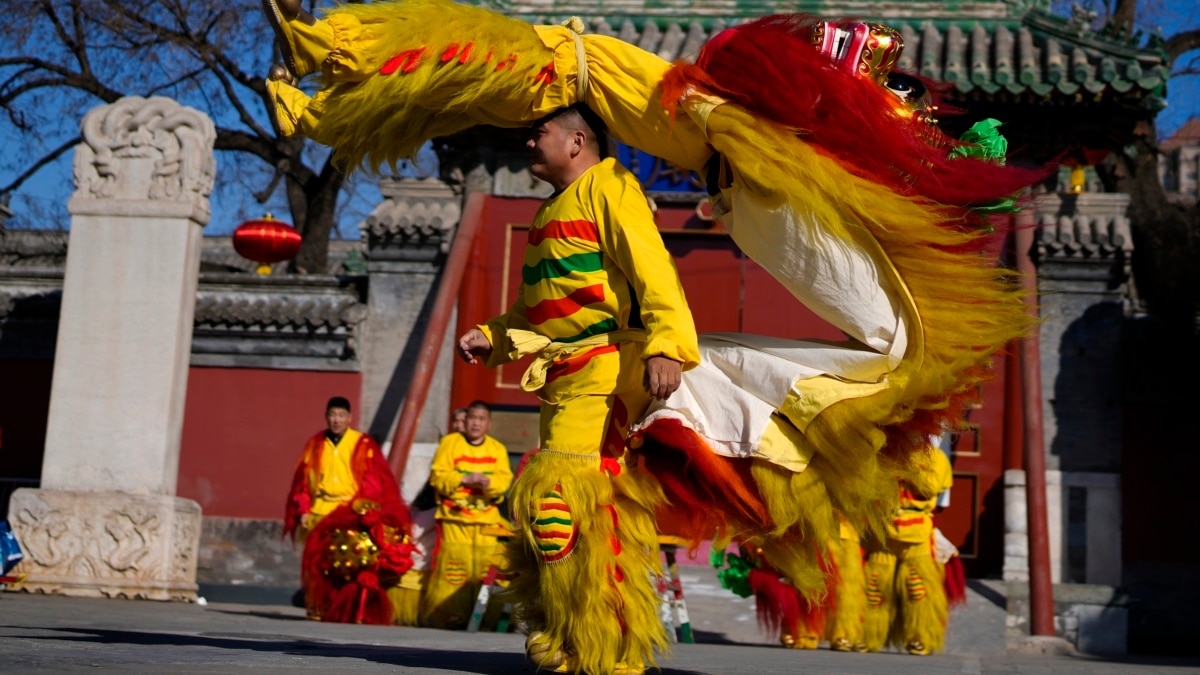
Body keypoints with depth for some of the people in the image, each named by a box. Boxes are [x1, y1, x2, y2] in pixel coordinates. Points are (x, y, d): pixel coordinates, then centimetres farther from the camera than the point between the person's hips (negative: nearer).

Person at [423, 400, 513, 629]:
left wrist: (488, 482, -20)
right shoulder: (450, 442, 6)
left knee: (484, 567, -1)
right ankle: (445, 616, -4)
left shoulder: (498, 448, 13)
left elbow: (504, 479, 0)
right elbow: (437, 475, -4)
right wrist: (464, 479, -16)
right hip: (455, 516, -3)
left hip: (486, 519, 3)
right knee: (453, 565, -11)